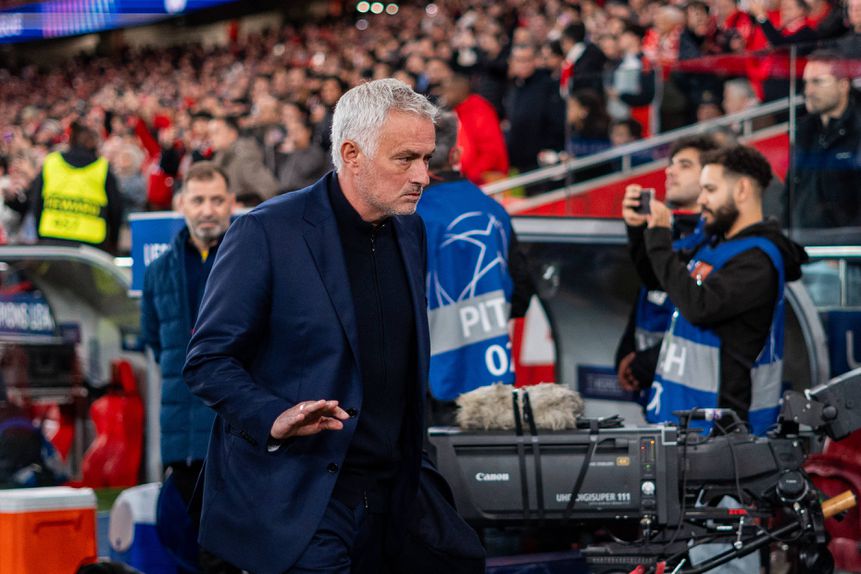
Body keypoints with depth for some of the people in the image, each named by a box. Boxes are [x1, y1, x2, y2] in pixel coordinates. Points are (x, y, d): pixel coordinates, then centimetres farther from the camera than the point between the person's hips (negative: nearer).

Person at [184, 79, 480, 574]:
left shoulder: (410, 231, 11)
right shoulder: (267, 232, -10)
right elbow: (208, 361, -9)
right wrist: (275, 418, -24)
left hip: (385, 504, 6)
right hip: (297, 505, -6)